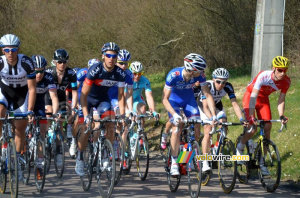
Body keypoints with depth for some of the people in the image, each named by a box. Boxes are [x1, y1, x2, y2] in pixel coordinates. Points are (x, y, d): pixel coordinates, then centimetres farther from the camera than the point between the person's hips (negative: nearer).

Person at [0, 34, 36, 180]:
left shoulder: (26, 63, -28)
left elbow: (32, 89, -22)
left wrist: (30, 111, -27)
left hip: (22, 94, 0)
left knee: (20, 130, 2)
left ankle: (17, 161, 21)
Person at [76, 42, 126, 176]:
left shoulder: (120, 73, -19)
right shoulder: (95, 70, -30)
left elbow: (120, 95, -9)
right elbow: (84, 94, -30)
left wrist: (122, 114, -19)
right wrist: (86, 115, -36)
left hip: (103, 99, 4)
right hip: (89, 98, -3)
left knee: (111, 126, -13)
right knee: (87, 129, -12)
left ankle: (106, 157, 1)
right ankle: (80, 159, 3)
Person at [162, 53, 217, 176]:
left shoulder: (200, 75, -26)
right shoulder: (173, 75, -35)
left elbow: (207, 95, -18)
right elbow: (165, 99, -31)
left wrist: (214, 115, -27)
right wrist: (174, 114, -45)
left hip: (189, 100, 3)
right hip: (174, 100, -3)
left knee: (196, 129, -10)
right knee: (177, 129, -20)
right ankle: (174, 163, -13)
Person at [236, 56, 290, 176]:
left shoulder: (286, 81, -20)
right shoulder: (263, 76, -34)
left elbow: (281, 100, -12)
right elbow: (254, 96, -34)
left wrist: (281, 116, -27)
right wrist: (251, 116, -41)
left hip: (263, 99, 4)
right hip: (250, 96, -4)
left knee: (267, 128, -8)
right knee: (252, 129, -18)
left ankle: (261, 161, 1)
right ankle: (240, 149, 10)